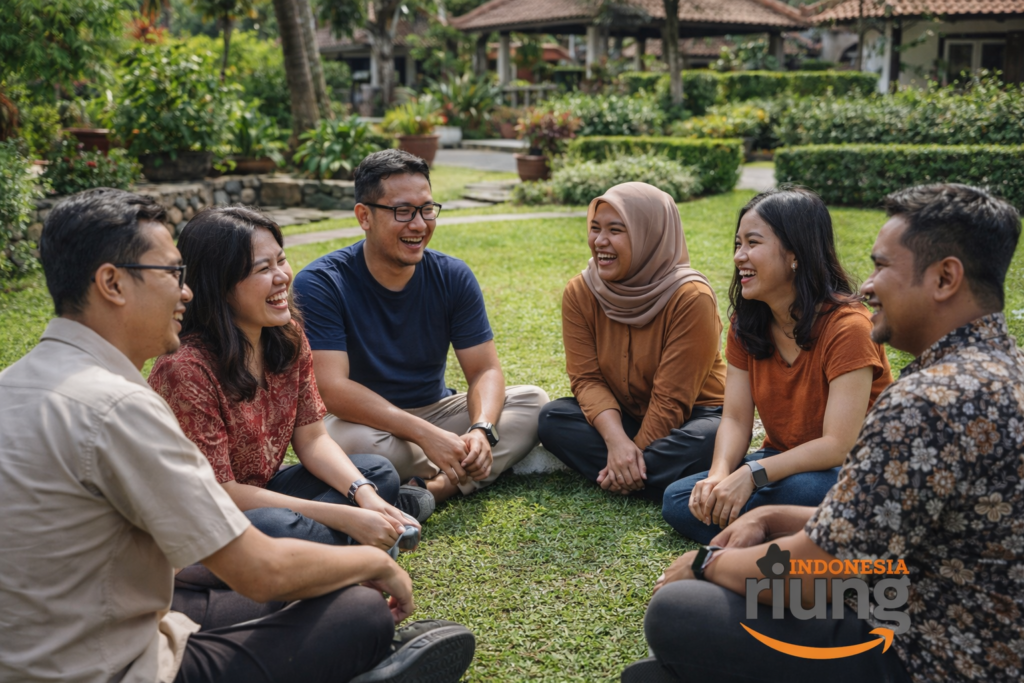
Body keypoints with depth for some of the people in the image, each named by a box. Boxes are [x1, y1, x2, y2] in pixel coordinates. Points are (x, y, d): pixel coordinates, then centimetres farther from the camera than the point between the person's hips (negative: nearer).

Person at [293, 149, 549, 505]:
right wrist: (425, 434, -35)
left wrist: (482, 430, -28)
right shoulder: (320, 284, -17)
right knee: (354, 439, -38)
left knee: (533, 401, -13)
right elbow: (332, 389, -26)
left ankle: (435, 488, -30)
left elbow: (485, 370, -5)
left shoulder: (453, 277, -4)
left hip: (436, 410, 5)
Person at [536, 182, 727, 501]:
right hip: (623, 418, 5)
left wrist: (635, 452, -22)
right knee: (552, 418, -21)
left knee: (708, 440, -36)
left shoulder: (691, 298, -22)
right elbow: (586, 378, -13)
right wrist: (615, 439, -30)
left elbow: (671, 400, -20)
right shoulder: (580, 293, -9)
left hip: (691, 417, -4)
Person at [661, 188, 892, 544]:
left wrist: (751, 474, -34)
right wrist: (720, 474, -25)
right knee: (678, 500, -15)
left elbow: (838, 446, -25)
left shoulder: (847, 327, -21)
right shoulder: (747, 323, 0)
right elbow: (735, 418, -4)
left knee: (799, 490, -40)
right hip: (785, 464, 6)